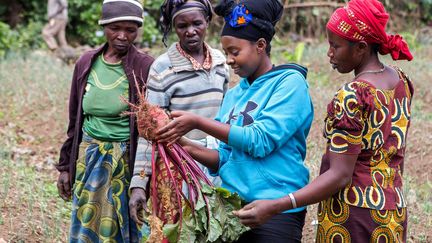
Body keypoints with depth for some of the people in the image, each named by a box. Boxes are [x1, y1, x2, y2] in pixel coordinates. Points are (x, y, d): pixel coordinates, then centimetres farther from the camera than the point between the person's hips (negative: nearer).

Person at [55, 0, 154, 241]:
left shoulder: (146, 67, -10)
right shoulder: (87, 63, 4)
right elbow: (75, 119, 12)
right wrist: (66, 166, 12)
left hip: (127, 160, -4)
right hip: (89, 158, 4)